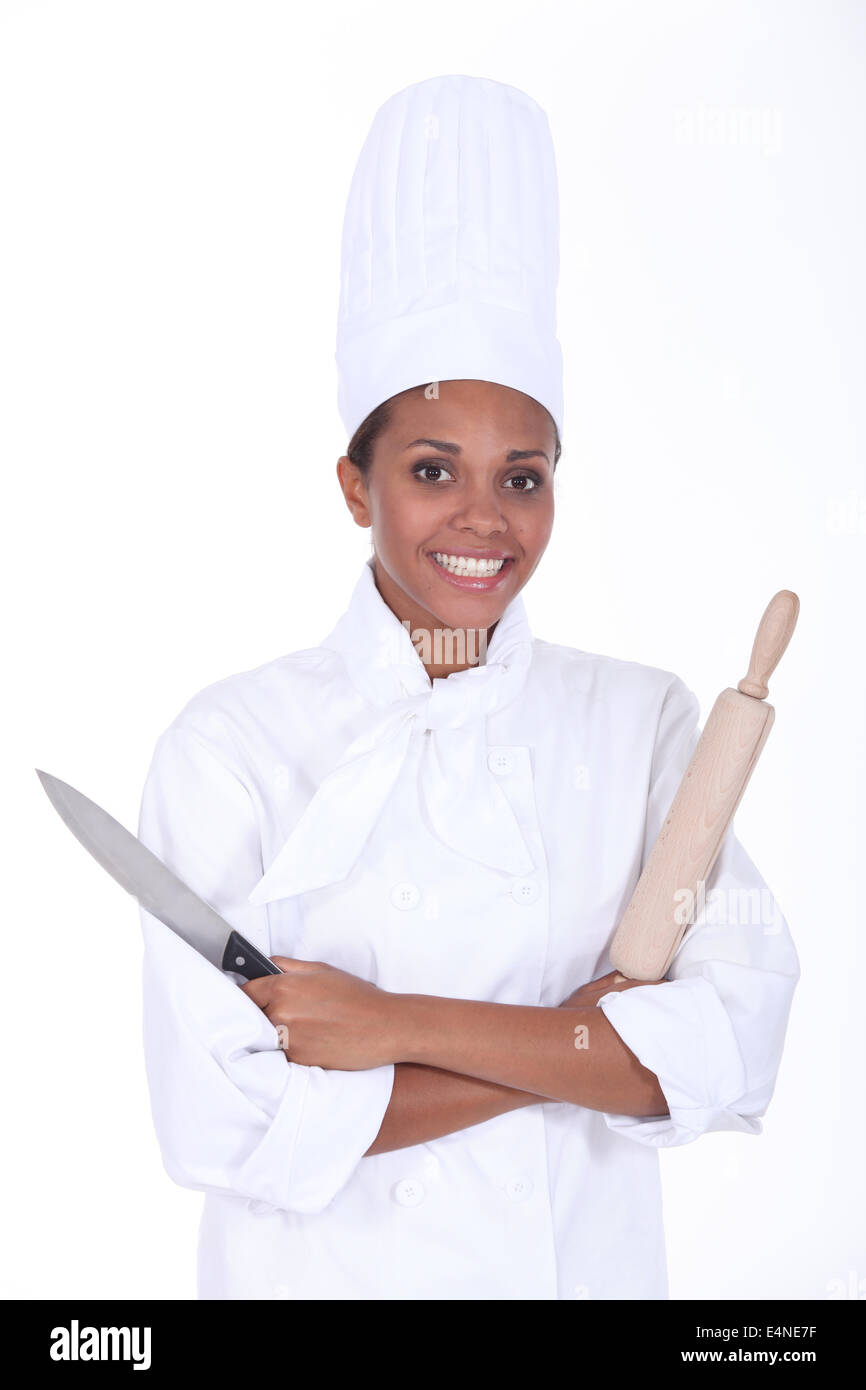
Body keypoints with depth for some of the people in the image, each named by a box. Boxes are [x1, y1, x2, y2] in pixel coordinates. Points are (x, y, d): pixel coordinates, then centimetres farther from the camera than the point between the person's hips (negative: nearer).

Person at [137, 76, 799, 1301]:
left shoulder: (644, 720, -6)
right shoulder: (234, 742, -14)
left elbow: (739, 1040, -16)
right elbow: (224, 1123, -21)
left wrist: (401, 1025, -23)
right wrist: (587, 1049, -19)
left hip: (590, 1263, 2)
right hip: (324, 1269, -2)